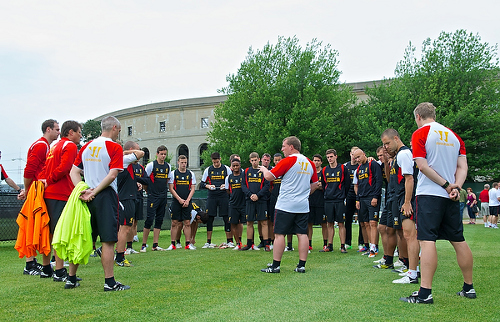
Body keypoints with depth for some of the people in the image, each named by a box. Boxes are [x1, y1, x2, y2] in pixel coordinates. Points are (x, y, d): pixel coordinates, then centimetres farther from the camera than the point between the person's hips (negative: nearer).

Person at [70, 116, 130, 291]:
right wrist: (94, 192, -13)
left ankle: (71, 279, 20)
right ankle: (109, 282, -1)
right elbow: (112, 174, -17)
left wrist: (82, 191, -3)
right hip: (106, 197, -7)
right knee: (108, 241, -4)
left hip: (87, 197, 7)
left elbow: (74, 172, 9)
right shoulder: (115, 147, -6)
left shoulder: (87, 146, 14)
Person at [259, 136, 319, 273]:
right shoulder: (310, 163, 11)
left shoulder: (288, 161, -10)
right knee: (302, 234, 6)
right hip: (303, 206, 6)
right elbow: (315, 184, 18)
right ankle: (301, 265, 7)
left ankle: (275, 265, 2)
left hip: (285, 205, -6)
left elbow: (269, 176, -9)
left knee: (279, 234, 0)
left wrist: (263, 169, 11)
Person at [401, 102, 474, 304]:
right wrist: (456, 187, -5)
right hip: (450, 197, 6)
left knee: (427, 241, -10)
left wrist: (446, 185, -8)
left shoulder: (420, 134, -3)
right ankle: (468, 288, 21)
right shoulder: (454, 136, 14)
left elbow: (422, 165, -12)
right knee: (459, 241, 12)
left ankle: (425, 293, -14)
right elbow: (462, 167, 7)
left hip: (429, 194, -6)